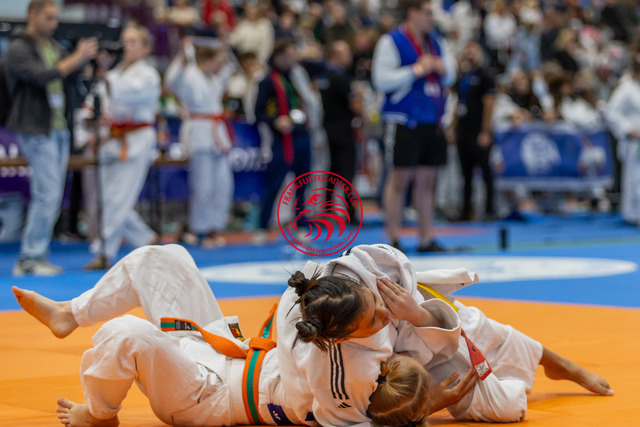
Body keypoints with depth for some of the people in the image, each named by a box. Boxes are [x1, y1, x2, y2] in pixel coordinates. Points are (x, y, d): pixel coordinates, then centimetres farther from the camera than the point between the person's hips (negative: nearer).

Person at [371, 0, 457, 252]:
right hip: (404, 122, -6)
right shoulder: (391, 42, -5)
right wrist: (417, 70, -14)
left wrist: (442, 68, -2)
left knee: (427, 180, 7)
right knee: (400, 179, -5)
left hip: (432, 122, 6)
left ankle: (426, 239, 12)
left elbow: (450, 77, 21)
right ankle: (393, 239, 0)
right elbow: (381, 80, -13)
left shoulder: (436, 42, 15)